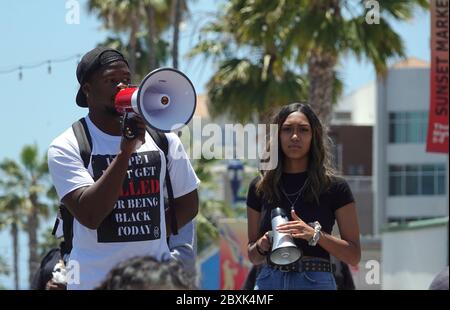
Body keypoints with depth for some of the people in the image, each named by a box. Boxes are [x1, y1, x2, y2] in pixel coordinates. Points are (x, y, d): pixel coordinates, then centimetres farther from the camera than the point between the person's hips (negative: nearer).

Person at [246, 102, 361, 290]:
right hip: (269, 281, 3)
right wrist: (261, 246, -5)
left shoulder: (334, 188, 2)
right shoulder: (260, 188, 9)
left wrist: (315, 234, -15)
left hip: (316, 282, -2)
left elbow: (353, 256, -1)